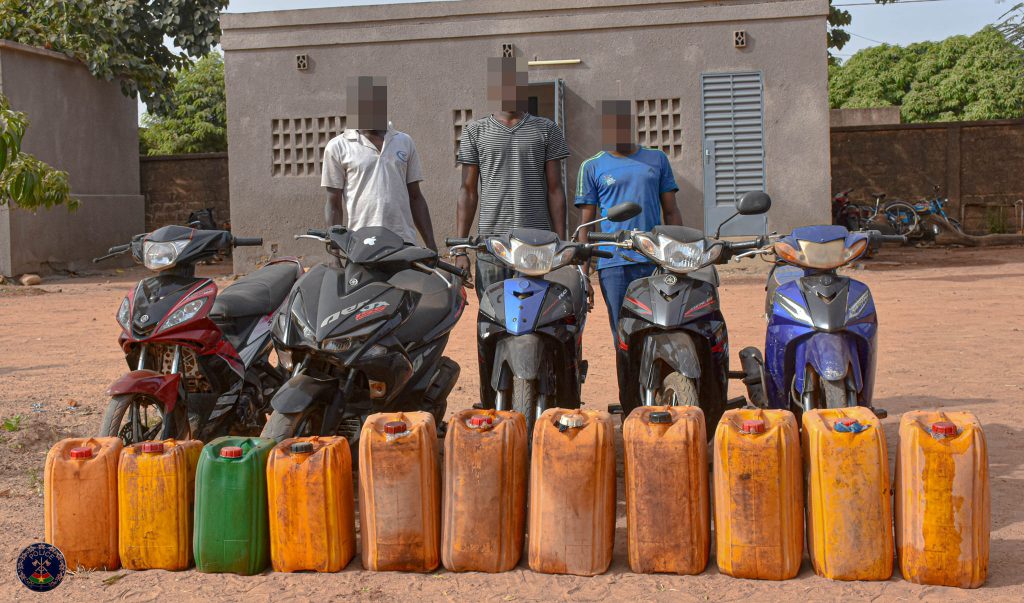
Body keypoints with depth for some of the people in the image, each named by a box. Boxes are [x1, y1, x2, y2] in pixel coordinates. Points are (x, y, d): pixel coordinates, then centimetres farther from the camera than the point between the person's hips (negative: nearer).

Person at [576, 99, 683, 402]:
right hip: (613, 263, -1)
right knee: (623, 337, 0)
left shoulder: (656, 159, 14)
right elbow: (586, 221, 8)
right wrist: (583, 271, 1)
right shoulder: (593, 167, 9)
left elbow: (671, 211, 16)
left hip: (654, 260, 1)